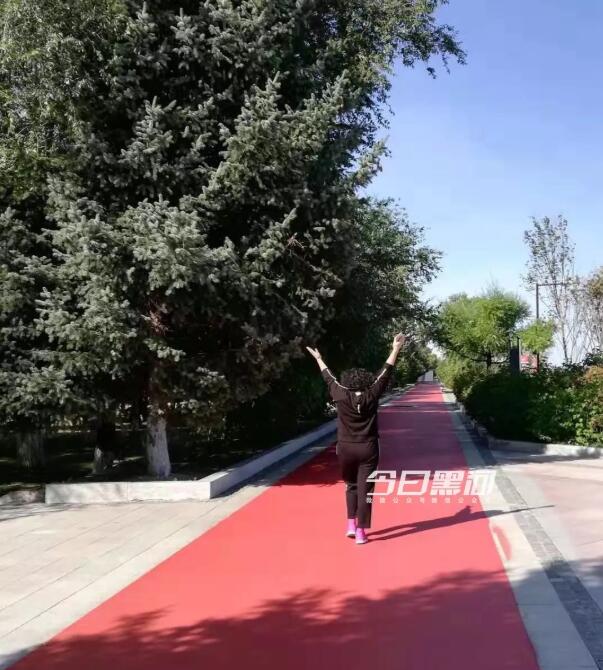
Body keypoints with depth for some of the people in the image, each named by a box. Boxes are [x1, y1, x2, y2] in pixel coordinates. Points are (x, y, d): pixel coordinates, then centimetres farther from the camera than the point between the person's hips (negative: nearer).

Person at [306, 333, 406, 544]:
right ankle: (361, 532, 1)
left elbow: (330, 379, 9)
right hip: (368, 449, -2)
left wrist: (319, 359, 23)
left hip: (346, 449, 2)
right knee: (365, 489, 1)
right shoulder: (371, 396, -7)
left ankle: (351, 525, 16)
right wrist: (395, 350, 0)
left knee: (351, 486, 22)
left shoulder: (341, 396, -6)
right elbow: (385, 374, -4)